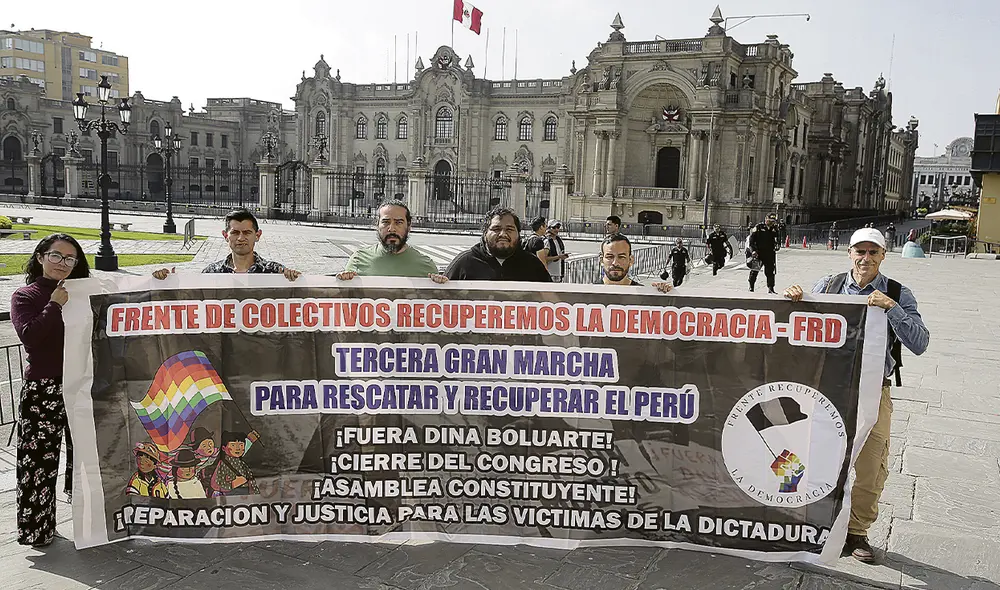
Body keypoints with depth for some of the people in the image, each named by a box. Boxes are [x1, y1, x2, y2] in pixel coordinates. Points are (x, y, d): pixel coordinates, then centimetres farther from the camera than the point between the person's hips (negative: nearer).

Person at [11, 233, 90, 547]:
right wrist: (55, 305, -10)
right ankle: (36, 528, 11)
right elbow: (29, 335, -13)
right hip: (42, 390, -3)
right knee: (39, 458, -2)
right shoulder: (25, 296, 2)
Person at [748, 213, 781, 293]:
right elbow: (752, 239, -5)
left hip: (770, 254, 3)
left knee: (770, 272, 2)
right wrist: (753, 250, -14)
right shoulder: (759, 227, -1)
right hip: (758, 253, -3)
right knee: (755, 270, 5)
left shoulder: (774, 229, 10)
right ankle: (751, 286, 18)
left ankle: (770, 288, 10)